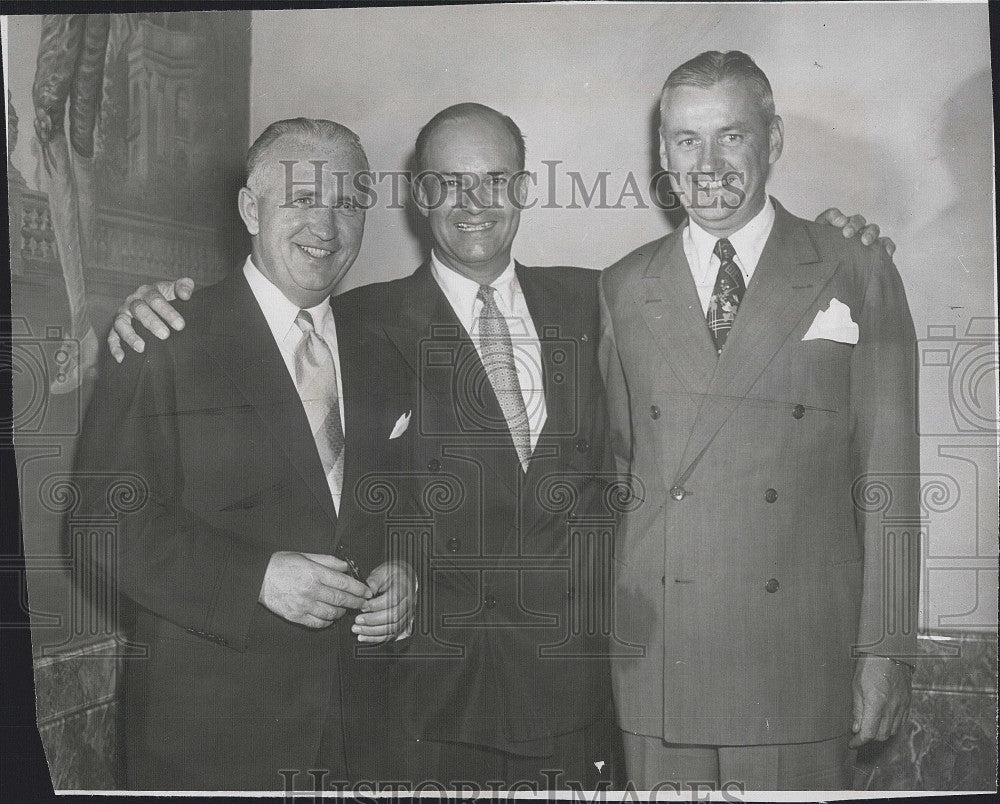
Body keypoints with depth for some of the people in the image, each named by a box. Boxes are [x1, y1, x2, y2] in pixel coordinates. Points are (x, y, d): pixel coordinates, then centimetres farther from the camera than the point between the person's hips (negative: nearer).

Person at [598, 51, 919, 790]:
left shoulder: (858, 279, 2)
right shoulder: (623, 291, 7)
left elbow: (888, 481, 0)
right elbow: (614, 466, 9)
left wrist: (886, 651, -3)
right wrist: (602, 635, 5)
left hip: (802, 672, -1)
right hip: (657, 665, 2)